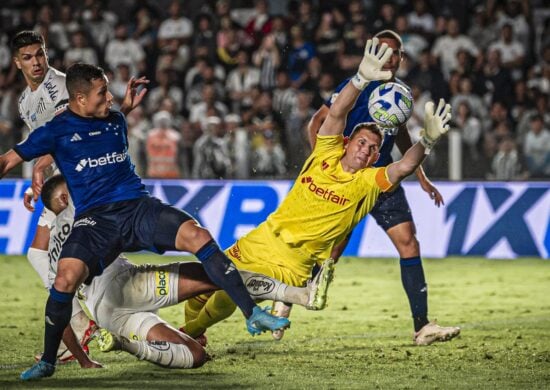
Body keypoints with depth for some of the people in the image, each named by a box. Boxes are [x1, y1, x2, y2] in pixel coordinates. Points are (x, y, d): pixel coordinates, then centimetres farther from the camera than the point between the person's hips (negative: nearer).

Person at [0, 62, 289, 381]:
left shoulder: (116, 120, 15)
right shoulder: (57, 130, 2)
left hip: (138, 205, 3)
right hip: (95, 217, -3)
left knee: (199, 237, -20)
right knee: (66, 279, -27)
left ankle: (253, 315, -13)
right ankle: (47, 362, -5)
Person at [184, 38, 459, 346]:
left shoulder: (369, 181, -9)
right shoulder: (328, 153, -3)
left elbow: (403, 167, -27)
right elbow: (337, 113, -18)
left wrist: (427, 141, -45)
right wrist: (362, 78, -33)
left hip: (293, 261, -4)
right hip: (263, 240, 4)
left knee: (227, 295, -15)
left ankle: (191, 333, 14)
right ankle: (190, 328, 41)